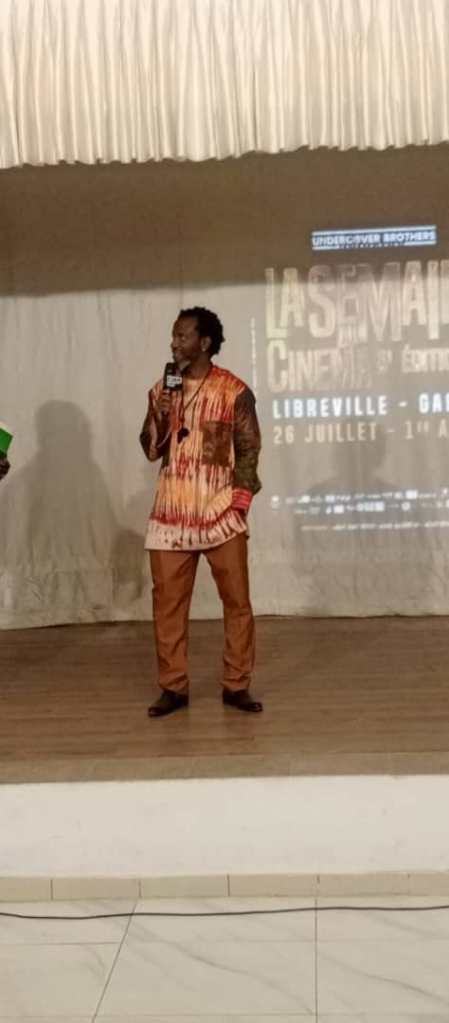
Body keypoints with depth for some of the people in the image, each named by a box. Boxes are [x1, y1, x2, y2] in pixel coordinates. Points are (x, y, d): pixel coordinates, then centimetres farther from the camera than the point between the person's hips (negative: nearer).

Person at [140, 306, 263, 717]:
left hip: (221, 513, -3)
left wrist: (239, 502, -10)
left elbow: (249, 450, -3)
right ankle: (174, 687, 13)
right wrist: (159, 417, -8)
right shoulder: (161, 390, 10)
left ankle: (237, 685, 11)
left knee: (237, 599, 0)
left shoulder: (234, 390, -3)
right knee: (168, 601, 4)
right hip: (172, 514, 4)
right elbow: (151, 451, 10)